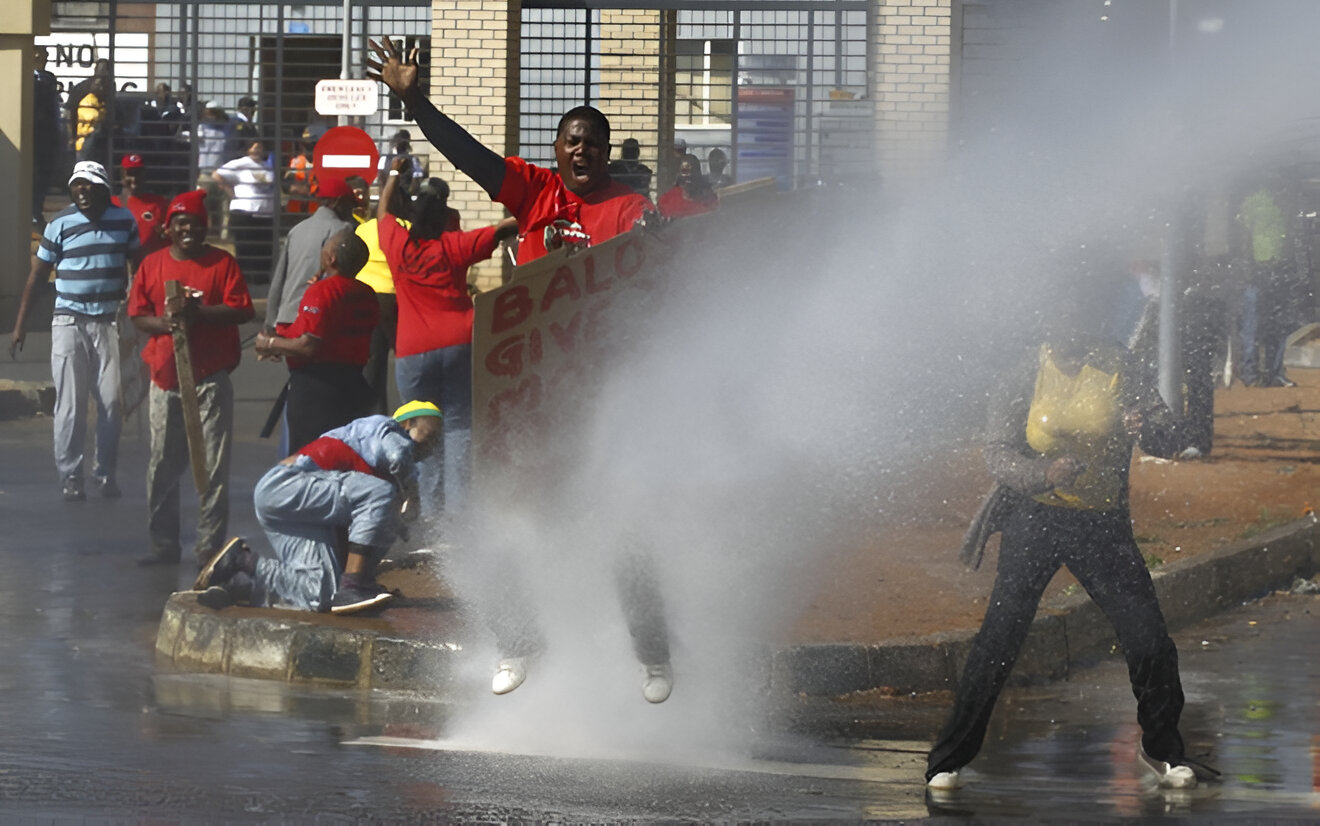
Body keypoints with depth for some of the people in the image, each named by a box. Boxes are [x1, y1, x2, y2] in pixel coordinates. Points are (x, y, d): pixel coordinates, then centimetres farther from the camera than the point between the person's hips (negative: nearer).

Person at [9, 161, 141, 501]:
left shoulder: (124, 220, 3)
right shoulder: (61, 224, -3)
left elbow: (138, 263, 18)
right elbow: (37, 275, 2)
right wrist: (20, 325, -1)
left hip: (108, 323, 2)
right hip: (69, 322, -2)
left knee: (111, 402, -1)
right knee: (70, 404, -3)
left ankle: (106, 473, 12)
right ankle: (70, 478, 2)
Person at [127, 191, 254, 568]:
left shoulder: (222, 262, 1)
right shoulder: (152, 265, 9)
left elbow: (242, 311, -7)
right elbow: (137, 316, 8)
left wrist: (198, 313, -18)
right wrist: (164, 322, -13)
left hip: (211, 379, -3)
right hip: (165, 378, 3)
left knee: (213, 466, -4)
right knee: (162, 466, 5)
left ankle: (209, 547, 0)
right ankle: (164, 544, 14)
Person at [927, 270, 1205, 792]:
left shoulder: (1122, 371, -1)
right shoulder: (1026, 377, -5)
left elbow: (1170, 445, -3)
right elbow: (998, 455, -10)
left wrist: (1148, 429, -28)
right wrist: (1046, 472, -31)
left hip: (1103, 523, 2)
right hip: (1034, 518, -2)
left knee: (1149, 639, -2)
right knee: (1000, 635, -9)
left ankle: (1161, 747, 21)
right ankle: (949, 759, 0)